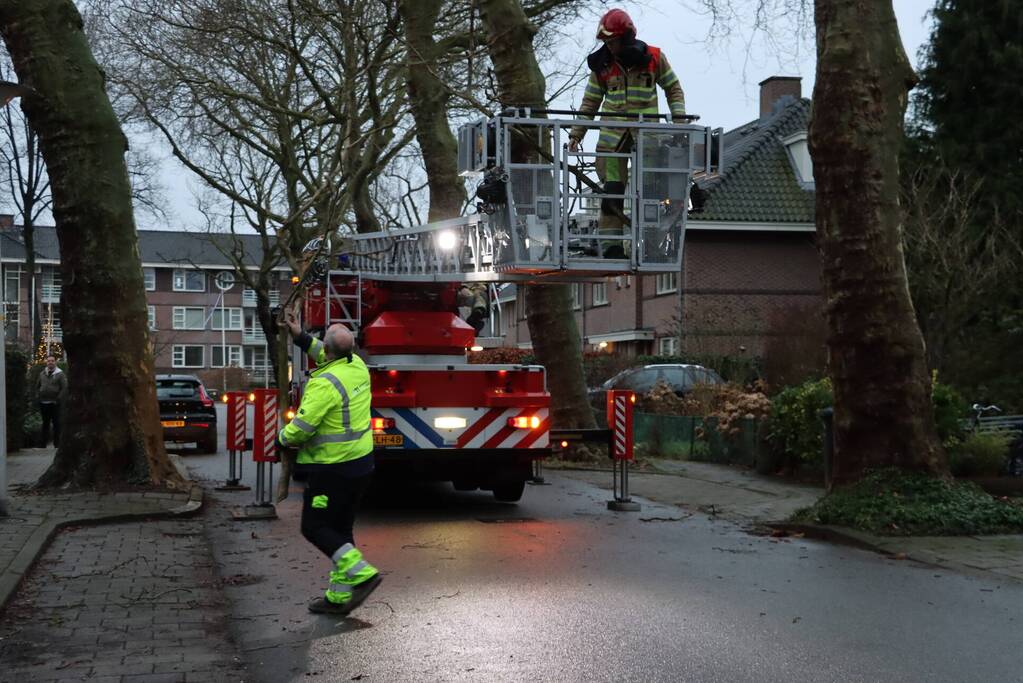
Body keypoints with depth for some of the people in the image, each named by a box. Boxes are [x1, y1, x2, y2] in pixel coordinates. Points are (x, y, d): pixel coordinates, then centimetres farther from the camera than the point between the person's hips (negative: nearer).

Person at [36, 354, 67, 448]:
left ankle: (57, 442, 6)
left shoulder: (60, 374, -2)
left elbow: (65, 388, -8)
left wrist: (59, 399, -13)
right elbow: (37, 386, 21)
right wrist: (38, 396, 7)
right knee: (45, 423, 9)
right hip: (43, 403, 4)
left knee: (56, 423, 0)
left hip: (54, 404, -4)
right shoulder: (42, 374, 12)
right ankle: (44, 442, 13)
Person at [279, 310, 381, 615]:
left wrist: (284, 438, -2)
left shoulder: (325, 384, -23)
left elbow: (301, 427, -24)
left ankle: (362, 574, -10)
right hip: (361, 464, 9)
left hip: (333, 469, -9)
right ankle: (339, 596, 18)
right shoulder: (357, 365, 3)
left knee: (315, 528, 3)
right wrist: (300, 336, 26)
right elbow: (331, 358, 27)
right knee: (340, 529, 14)